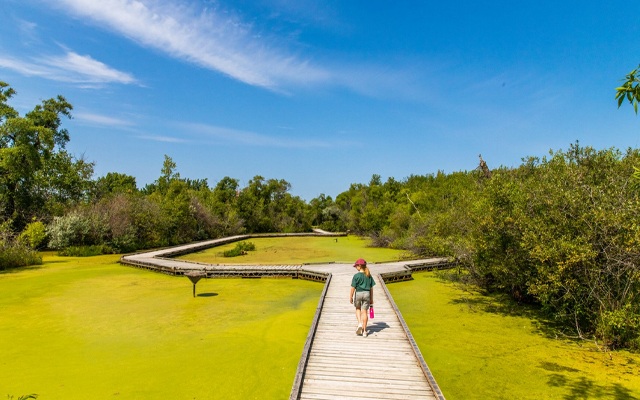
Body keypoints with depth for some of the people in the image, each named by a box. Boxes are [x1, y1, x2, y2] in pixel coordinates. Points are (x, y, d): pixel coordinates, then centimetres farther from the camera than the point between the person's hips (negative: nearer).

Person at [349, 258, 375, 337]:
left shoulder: (356, 276, -10)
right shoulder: (369, 276, 4)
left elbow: (353, 287, -11)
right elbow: (371, 288, 7)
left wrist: (350, 297, -1)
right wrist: (371, 299, 14)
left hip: (358, 293, -3)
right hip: (367, 294, 3)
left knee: (358, 309, 21)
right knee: (365, 311, 7)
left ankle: (360, 323, 1)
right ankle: (364, 331, 9)